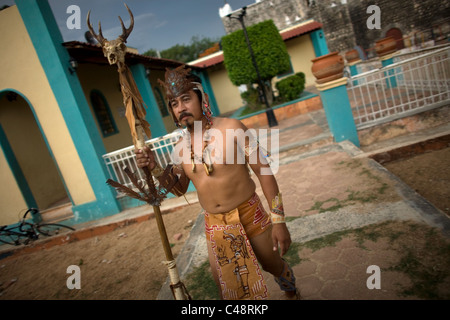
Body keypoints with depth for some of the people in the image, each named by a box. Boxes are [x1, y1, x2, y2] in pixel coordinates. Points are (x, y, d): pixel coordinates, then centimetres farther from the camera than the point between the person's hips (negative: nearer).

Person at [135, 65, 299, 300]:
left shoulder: (231, 128, -16)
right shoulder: (181, 146, -2)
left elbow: (263, 171, -15)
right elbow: (179, 189, 9)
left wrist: (278, 220, -15)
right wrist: (155, 169, -9)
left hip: (248, 215, -3)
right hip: (214, 225, 4)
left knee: (273, 265, 18)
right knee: (225, 282, 14)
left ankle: (292, 294, 53)